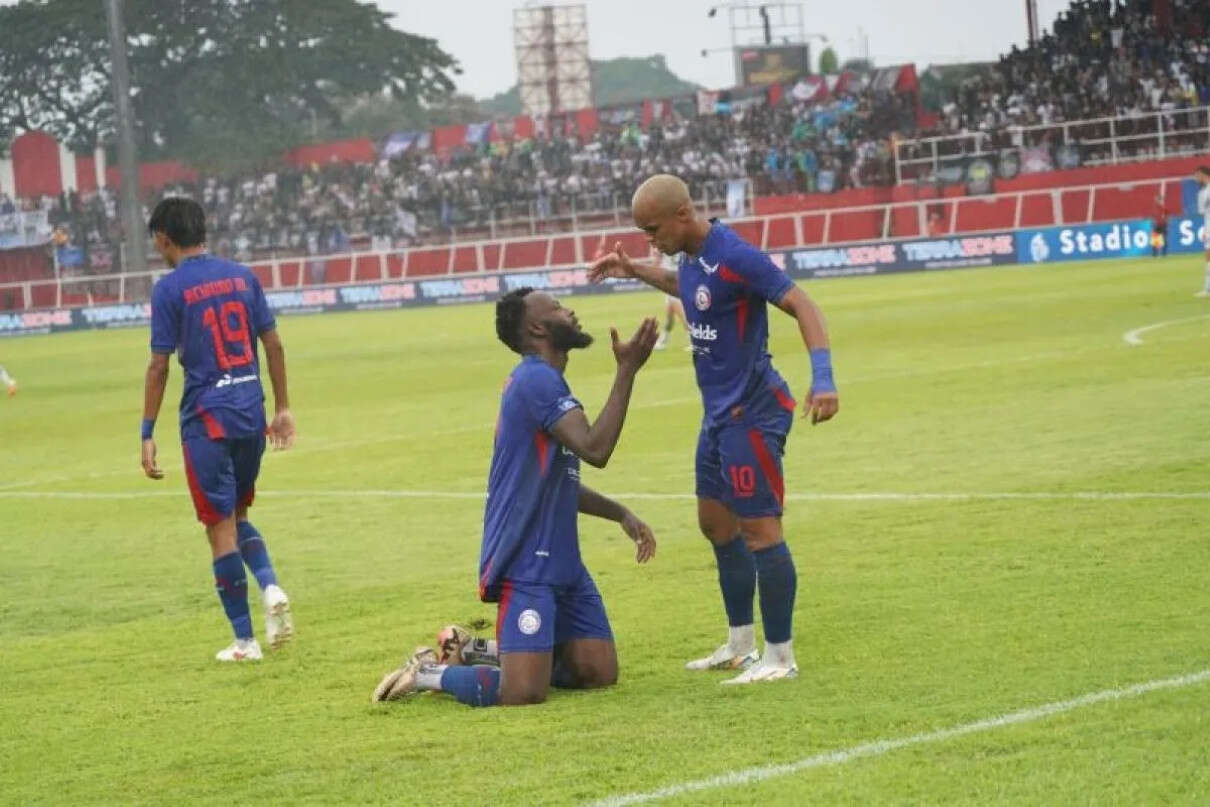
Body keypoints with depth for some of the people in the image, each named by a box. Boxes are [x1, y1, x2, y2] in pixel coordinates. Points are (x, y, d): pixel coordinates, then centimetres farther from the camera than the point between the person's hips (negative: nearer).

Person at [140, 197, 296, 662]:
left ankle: (244, 641, 4)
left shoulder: (169, 289, -8)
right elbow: (273, 344, 8)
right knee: (236, 516, 21)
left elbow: (159, 365, -9)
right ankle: (270, 586, -4)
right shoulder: (241, 276, 7)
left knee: (221, 527, 2)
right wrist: (282, 408, 15)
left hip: (206, 419, -5)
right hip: (251, 414, 5)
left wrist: (148, 434, -5)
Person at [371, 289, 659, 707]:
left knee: (600, 673, 6)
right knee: (523, 693, -19)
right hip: (526, 566, -10)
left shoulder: (544, 381, 18)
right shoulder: (537, 379, -15)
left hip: (561, 560, 10)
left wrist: (622, 514, 18)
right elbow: (595, 449, -28)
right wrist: (627, 370, -25)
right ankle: (429, 671, 7)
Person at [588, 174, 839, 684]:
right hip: (719, 412, 10)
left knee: (759, 529, -6)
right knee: (715, 523, 16)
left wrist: (822, 378, -34)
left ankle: (780, 657, 1)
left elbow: (801, 306, -24)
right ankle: (741, 645, 27)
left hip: (751, 413, -10)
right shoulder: (692, 255, 6)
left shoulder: (734, 257, -22)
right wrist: (636, 271, 25)